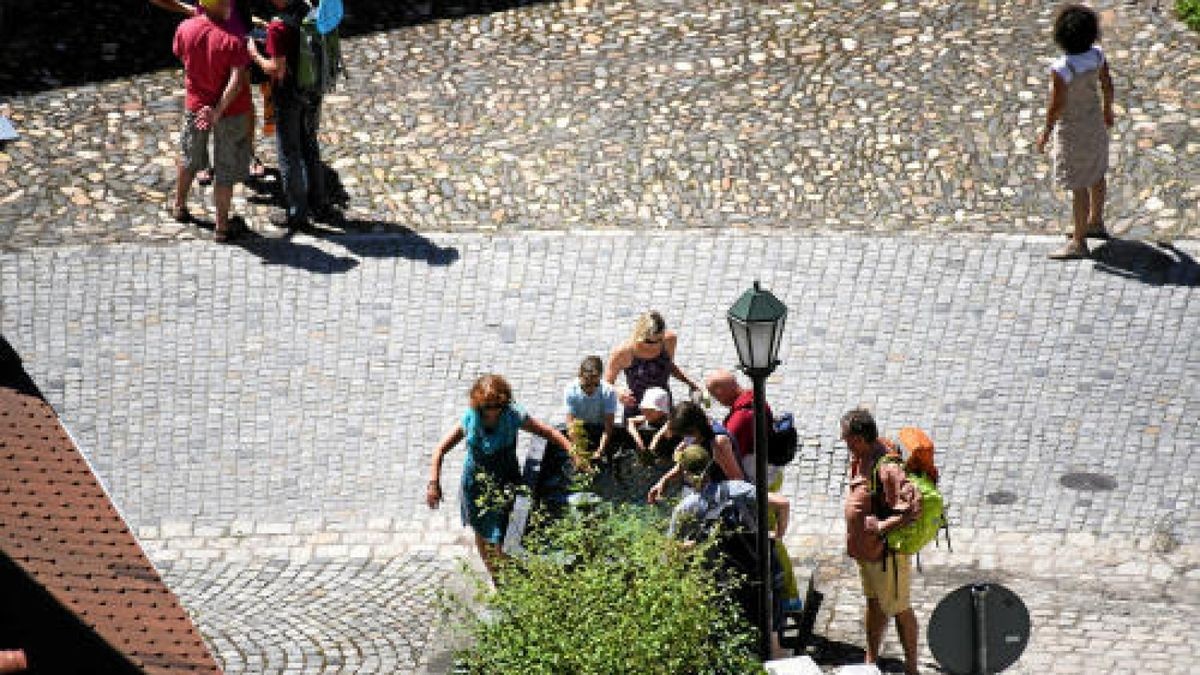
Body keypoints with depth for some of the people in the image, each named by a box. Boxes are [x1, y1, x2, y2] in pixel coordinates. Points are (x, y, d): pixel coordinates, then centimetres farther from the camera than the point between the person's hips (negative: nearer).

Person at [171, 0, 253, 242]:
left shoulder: (185, 29, -12)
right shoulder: (232, 40, -24)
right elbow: (236, 81, -31)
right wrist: (218, 111, -26)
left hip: (195, 104, 4)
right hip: (231, 110, -4)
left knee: (190, 158, 28)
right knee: (225, 170, 10)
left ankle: (179, 207, 45)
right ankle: (222, 227, 19)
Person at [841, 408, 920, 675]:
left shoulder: (887, 469, -30)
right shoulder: (860, 458, 0)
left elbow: (910, 511, -33)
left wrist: (879, 527, -27)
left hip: (887, 550, -9)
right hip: (866, 549, 9)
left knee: (898, 609, 5)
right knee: (874, 604, 21)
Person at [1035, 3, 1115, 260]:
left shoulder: (1062, 69, -32)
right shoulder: (1096, 55, -12)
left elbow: (1056, 106, -25)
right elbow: (1107, 85, 1)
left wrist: (1046, 133, -10)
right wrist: (1107, 110, 19)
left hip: (1072, 129, -7)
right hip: (1094, 120, 8)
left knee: (1078, 187, 3)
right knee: (1095, 174, 24)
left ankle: (1079, 243, 13)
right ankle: (1095, 223, 44)